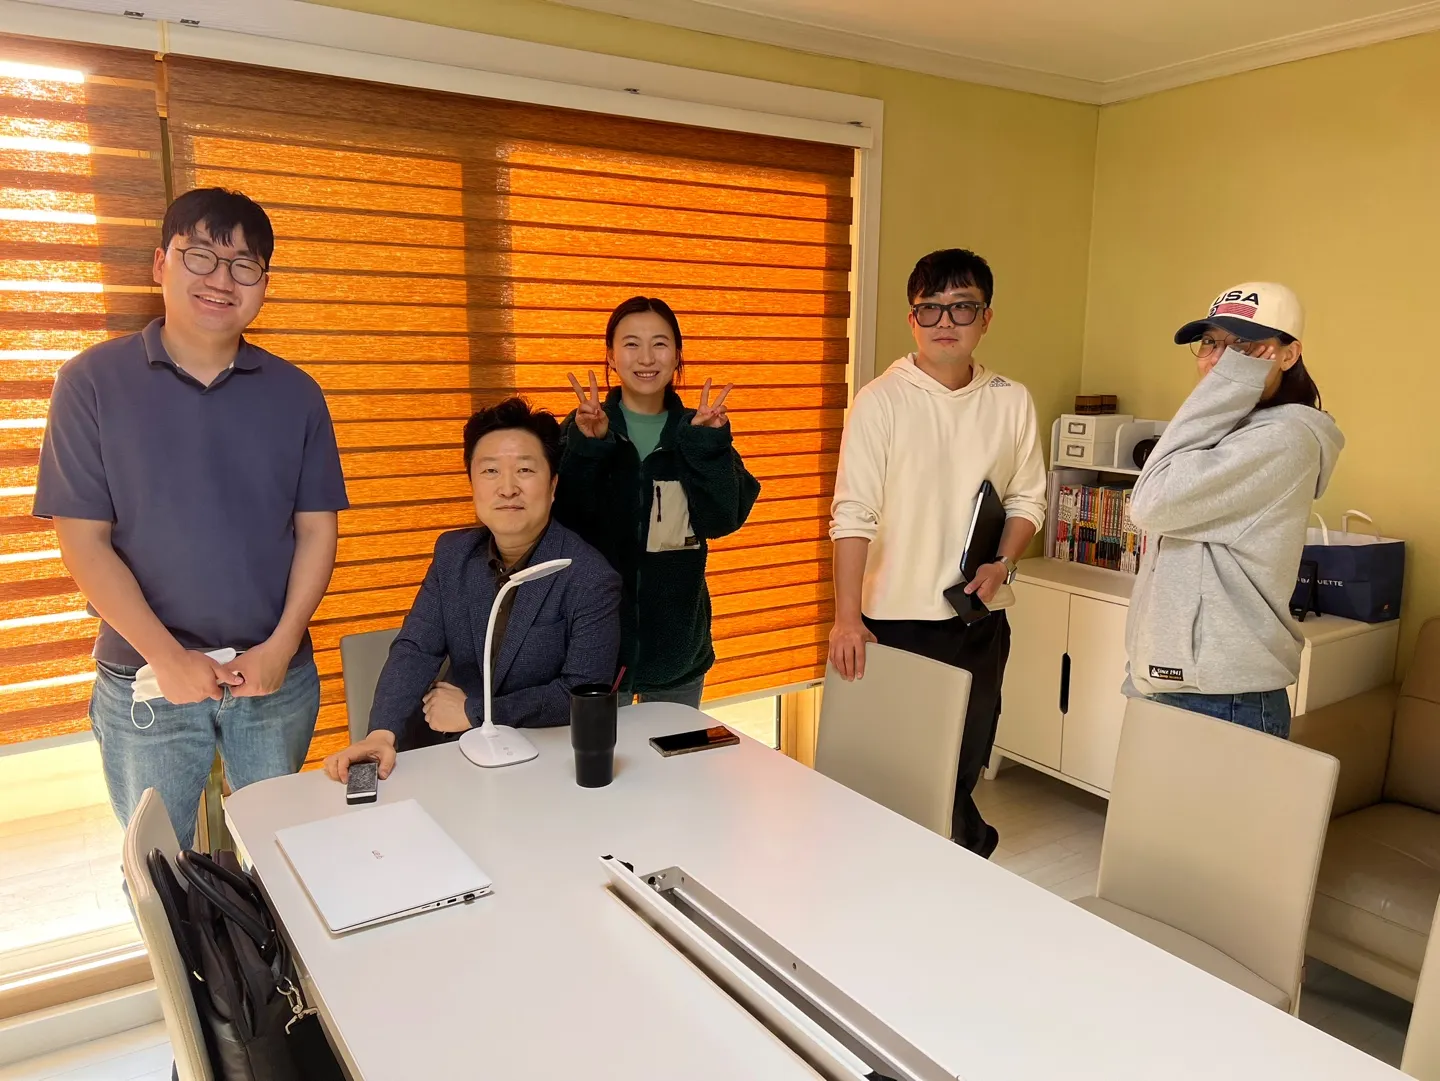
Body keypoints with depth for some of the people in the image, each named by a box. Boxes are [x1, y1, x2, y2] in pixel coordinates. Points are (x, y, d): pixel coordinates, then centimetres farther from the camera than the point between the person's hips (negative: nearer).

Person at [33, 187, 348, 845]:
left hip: (276, 675, 2)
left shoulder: (295, 394, 3)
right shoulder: (94, 383, -4)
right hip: (144, 682, -1)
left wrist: (281, 647, -10)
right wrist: (169, 658, -12)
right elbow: (83, 541, -7)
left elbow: (316, 529, 1)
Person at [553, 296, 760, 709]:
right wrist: (589, 446, -28)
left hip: (678, 638, 2)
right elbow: (566, 522, -17)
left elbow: (724, 519, -11)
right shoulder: (582, 427, -5)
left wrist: (709, 444, -22)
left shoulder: (700, 430, 1)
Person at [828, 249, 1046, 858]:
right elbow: (853, 514, -13)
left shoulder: (1012, 403, 3)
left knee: (966, 766, 16)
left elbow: (1027, 498, 10)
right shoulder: (881, 400, -8)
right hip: (896, 618, -3)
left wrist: (1003, 564, -8)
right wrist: (847, 619, -20)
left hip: (980, 619, 3)